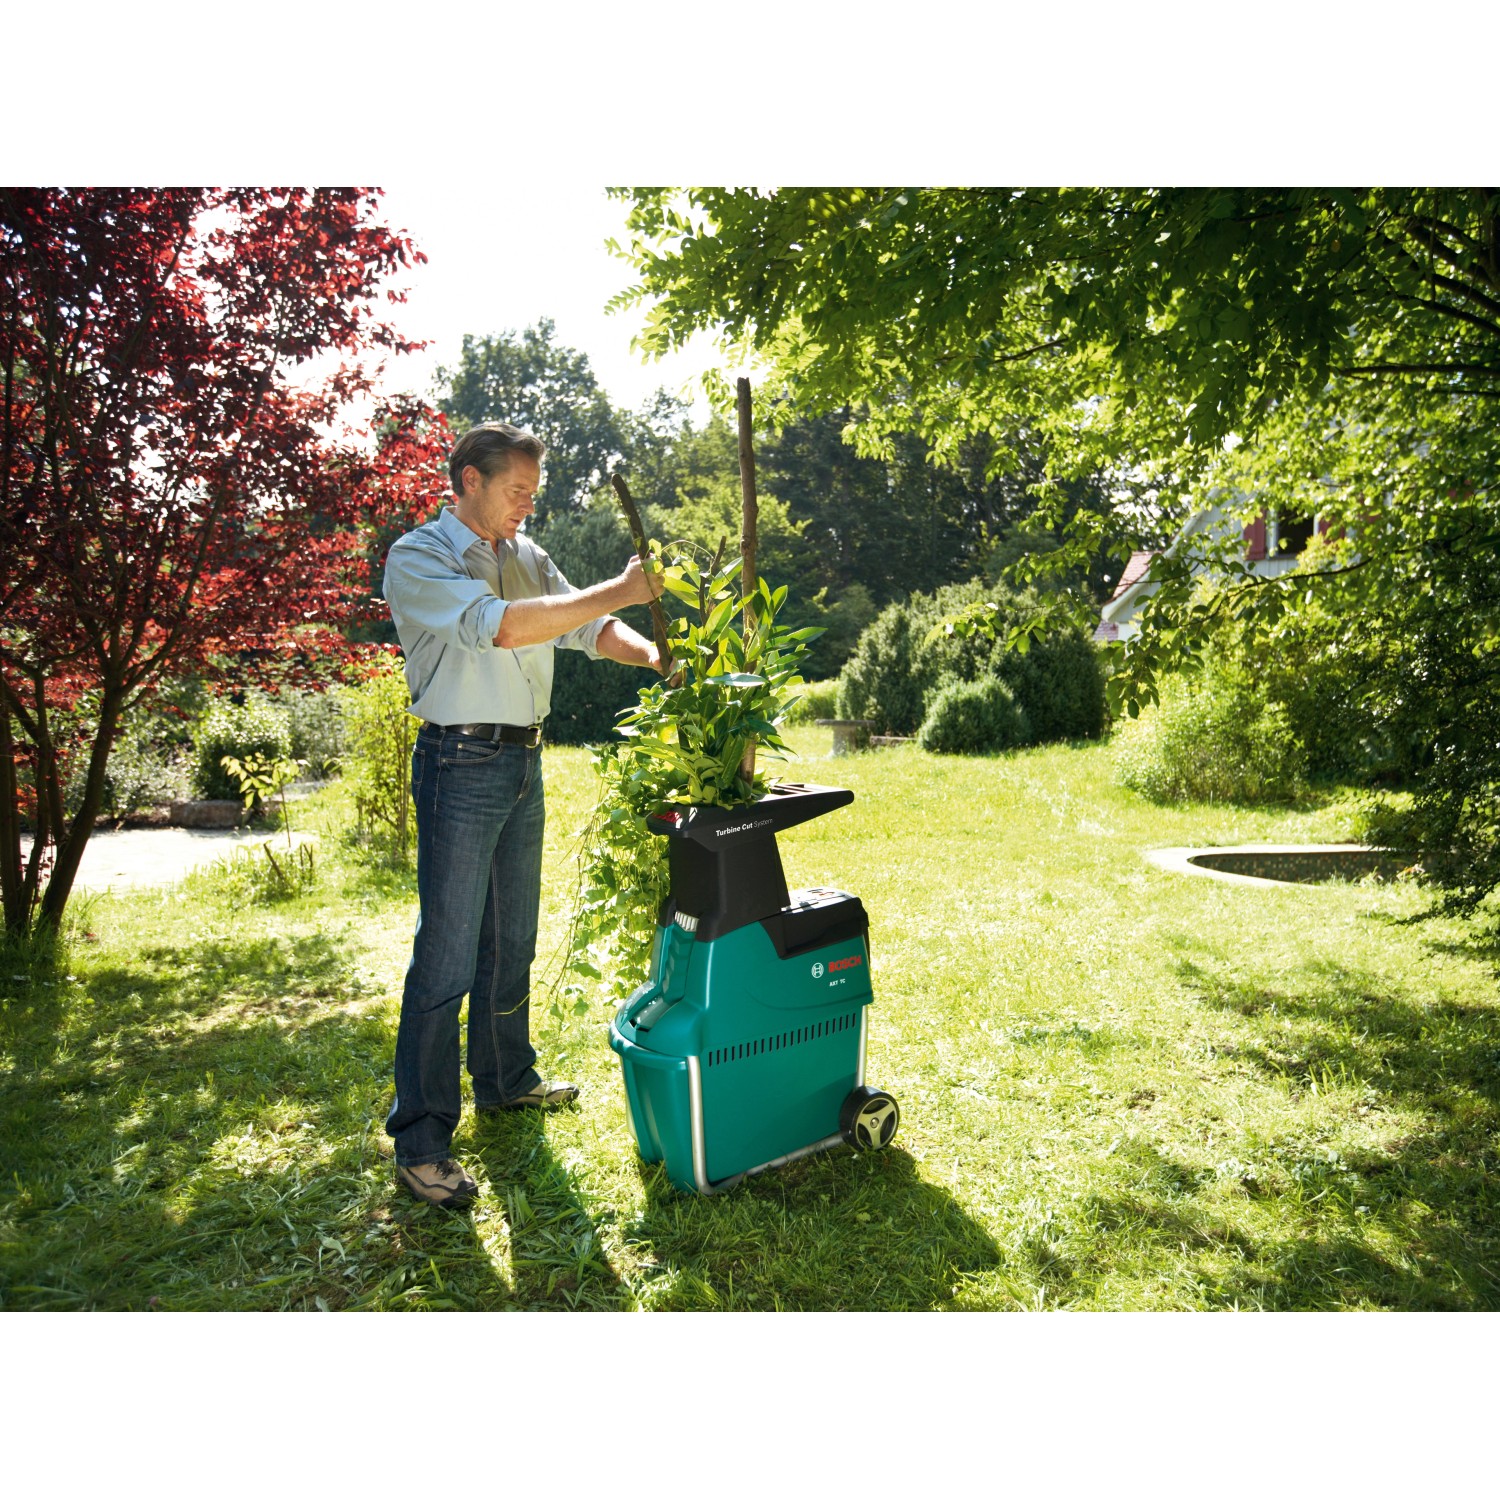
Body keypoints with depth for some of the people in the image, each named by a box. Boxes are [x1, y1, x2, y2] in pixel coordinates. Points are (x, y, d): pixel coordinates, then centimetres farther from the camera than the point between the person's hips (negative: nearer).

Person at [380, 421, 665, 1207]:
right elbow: (499, 626, -25)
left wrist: (651, 654, -10)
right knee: (447, 958, -6)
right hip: (460, 766, -8)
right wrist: (617, 591, -23)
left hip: (522, 763, 8)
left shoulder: (527, 556, 13)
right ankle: (420, 1143, 5)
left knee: (511, 939, 18)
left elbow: (587, 627, 11)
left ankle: (505, 1080, 35)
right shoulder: (417, 560, -10)